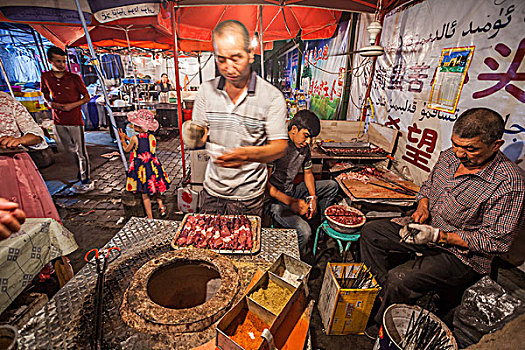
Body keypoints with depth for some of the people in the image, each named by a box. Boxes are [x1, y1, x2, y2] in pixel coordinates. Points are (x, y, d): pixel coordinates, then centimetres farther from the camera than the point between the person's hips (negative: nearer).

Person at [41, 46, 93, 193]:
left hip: (75, 120, -5)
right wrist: (51, 103, -3)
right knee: (68, 148, 18)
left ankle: (86, 182, 6)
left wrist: (72, 105, -15)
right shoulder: (45, 77, 6)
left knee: (81, 152, -3)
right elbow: (45, 94, 19)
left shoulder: (74, 78, -6)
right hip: (58, 120, 5)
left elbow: (87, 97, -1)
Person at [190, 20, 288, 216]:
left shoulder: (272, 96, -12)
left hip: (249, 196, -2)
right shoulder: (206, 90, -1)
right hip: (213, 191, 3)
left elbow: (279, 146, -15)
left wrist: (247, 154, -34)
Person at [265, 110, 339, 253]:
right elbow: (266, 184, -23)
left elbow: (308, 173, 16)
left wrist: (313, 197, 0)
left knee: (332, 185, 12)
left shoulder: (304, 147, 3)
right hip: (275, 199, -8)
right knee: (304, 231, -29)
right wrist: (291, 202, -29)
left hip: (292, 192, 8)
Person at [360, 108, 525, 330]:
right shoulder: (449, 156, -4)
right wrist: (422, 207, -7)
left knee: (398, 279, -25)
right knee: (370, 232, 2)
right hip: (429, 230, 8)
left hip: (463, 255, -7)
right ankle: (384, 293, 13)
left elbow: (496, 241, -19)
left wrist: (438, 236, -25)